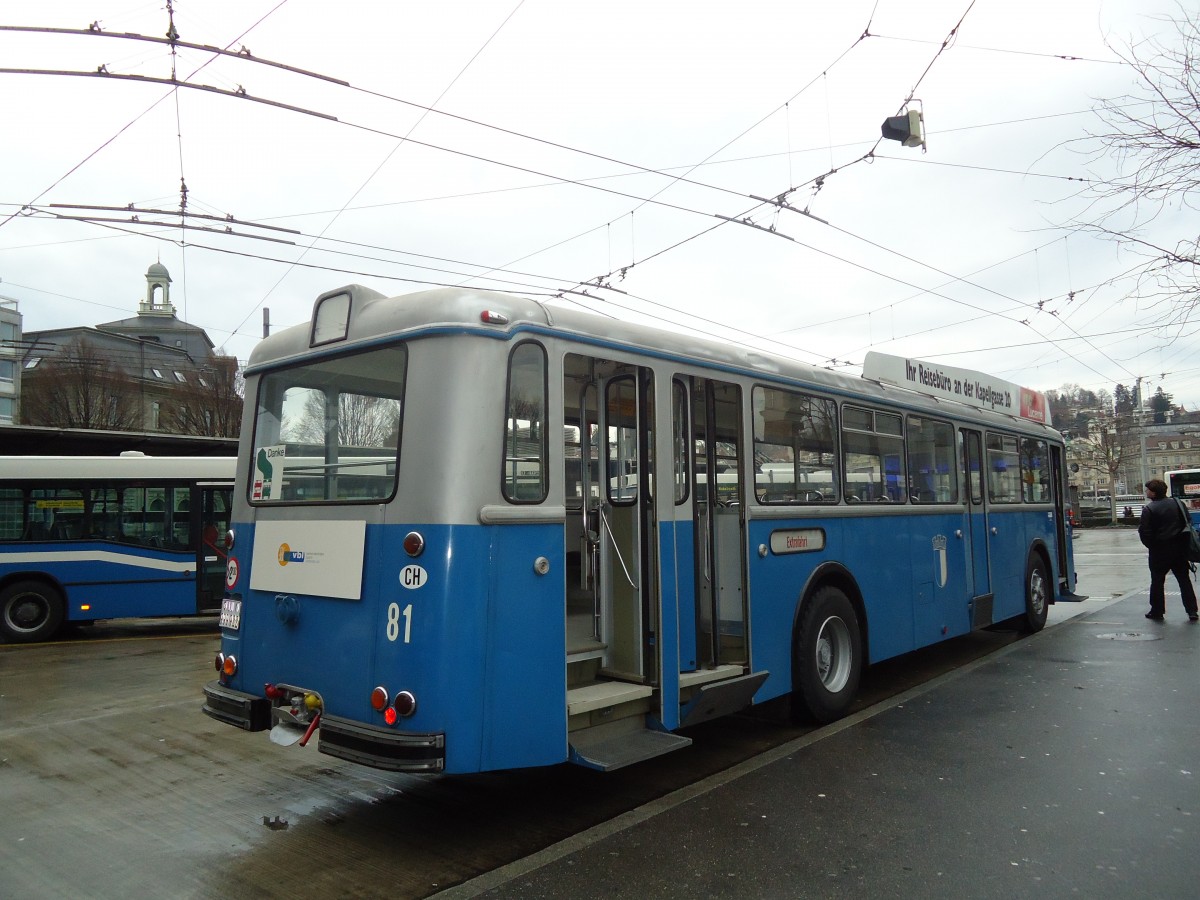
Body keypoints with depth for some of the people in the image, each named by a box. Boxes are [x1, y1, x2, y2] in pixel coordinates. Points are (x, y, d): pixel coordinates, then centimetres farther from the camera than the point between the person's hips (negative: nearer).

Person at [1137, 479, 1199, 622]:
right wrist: (1181, 541, 19)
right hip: (1179, 548, 5)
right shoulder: (1176, 503, 2)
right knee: (1184, 579, 12)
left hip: (1159, 551, -5)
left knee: (1157, 581, 6)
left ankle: (1157, 611, 11)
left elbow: (1144, 531, -17)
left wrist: (1150, 545, 0)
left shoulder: (1149, 509, -16)